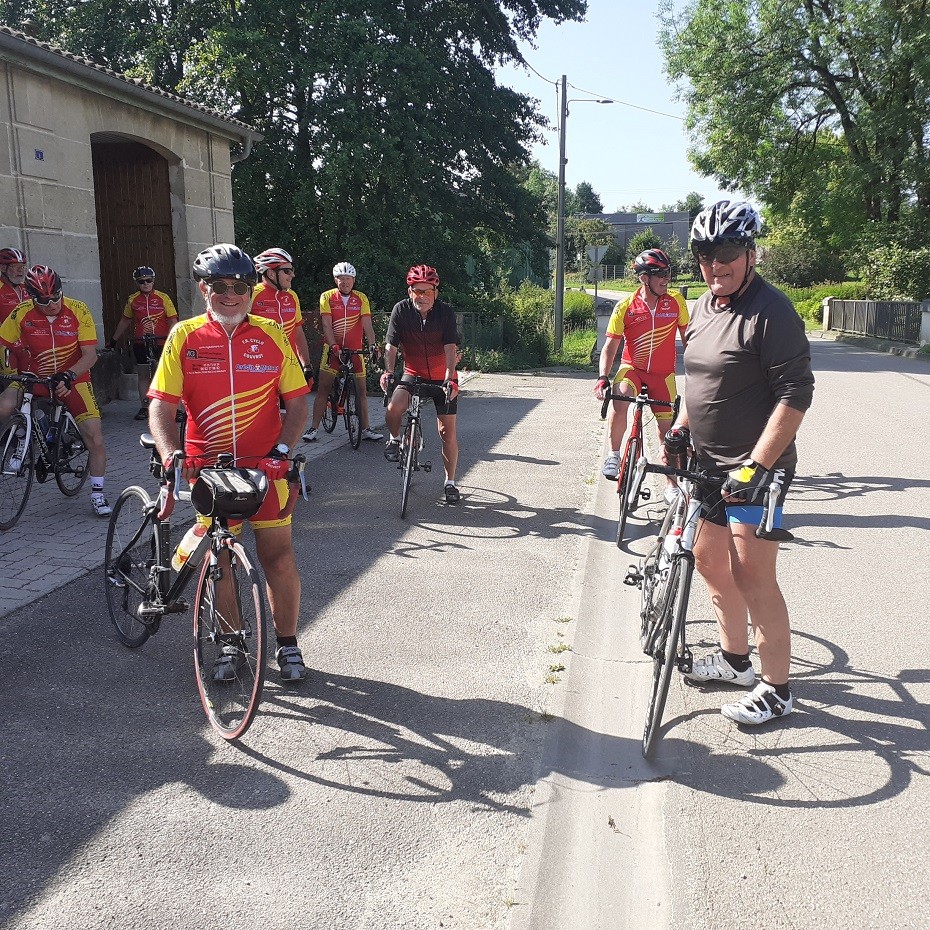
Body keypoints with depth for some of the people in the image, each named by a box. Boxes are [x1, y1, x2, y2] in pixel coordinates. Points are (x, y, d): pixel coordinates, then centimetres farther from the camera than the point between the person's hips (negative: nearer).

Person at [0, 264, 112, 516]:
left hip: (72, 379, -1)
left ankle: (97, 494, 9)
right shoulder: (22, 313, -12)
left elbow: (90, 355, -16)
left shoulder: (78, 311, -14)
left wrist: (67, 376, -31)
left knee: (96, 440, -9)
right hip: (33, 378, 1)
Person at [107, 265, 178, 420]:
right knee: (143, 375, 6)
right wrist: (114, 340, 21)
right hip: (140, 343, 3)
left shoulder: (163, 298, 0)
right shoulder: (132, 300, 7)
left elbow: (172, 320, -2)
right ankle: (144, 407, 13)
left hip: (161, 342, -3)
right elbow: (125, 321, 18)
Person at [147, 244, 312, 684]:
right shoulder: (184, 336, -1)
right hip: (209, 466, 0)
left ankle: (287, 643, 18)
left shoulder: (270, 334, 0)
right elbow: (161, 404, -5)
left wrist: (281, 450, -12)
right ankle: (228, 644, 25)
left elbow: (297, 401, 2)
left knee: (277, 554, 1)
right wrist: (170, 453, -21)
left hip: (265, 465, 0)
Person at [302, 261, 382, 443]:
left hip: (355, 350, 2)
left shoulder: (361, 298, 1)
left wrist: (372, 344, -21)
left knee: (361, 389, 5)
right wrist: (334, 346, -21)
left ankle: (366, 428, 14)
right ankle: (314, 428, 3)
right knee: (323, 388, -3)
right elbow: (326, 325, -10)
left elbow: (367, 324, -6)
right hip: (333, 349, -2)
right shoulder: (327, 297, -3)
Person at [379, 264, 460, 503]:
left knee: (448, 432, -1)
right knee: (393, 408, -28)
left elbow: (450, 348, -20)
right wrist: (388, 371, -29)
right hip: (413, 375, 1)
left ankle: (450, 482, 14)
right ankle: (395, 439, 5)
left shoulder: (445, 312, -13)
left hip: (442, 378, 0)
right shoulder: (401, 310, -11)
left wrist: (449, 378, -33)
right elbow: (391, 345, -13)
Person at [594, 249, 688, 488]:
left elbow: (688, 339, 5)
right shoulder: (625, 307, -10)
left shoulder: (676, 302, -6)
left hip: (663, 374, 1)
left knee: (667, 430, 2)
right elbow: (610, 346, -8)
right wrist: (603, 378, -21)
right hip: (632, 367, -1)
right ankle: (613, 455, -12)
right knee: (619, 402, -32)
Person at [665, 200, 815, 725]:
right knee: (709, 559, 16)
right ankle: (735, 659, 34)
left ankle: (777, 691, 8)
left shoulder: (771, 312, -17)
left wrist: (757, 466, -26)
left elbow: (795, 395, -22)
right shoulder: (704, 308, 10)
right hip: (709, 464, 9)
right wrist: (679, 429, 13)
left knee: (752, 576, -6)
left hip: (754, 470, -9)